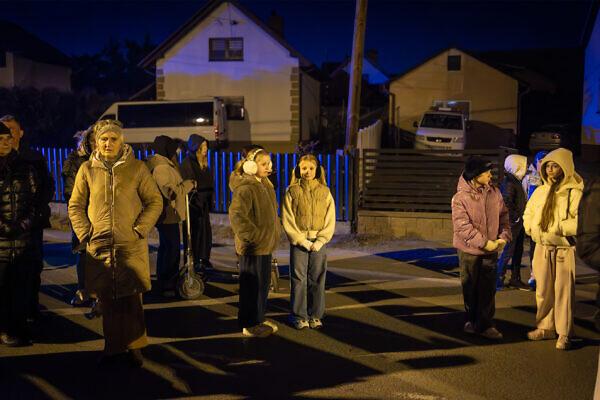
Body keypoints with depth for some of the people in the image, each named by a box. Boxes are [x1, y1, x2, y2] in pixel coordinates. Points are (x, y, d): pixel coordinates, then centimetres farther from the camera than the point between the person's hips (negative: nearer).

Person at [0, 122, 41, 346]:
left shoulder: (25, 168, 11)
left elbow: (35, 200, 9)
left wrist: (26, 224, -6)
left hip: (24, 240, 3)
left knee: (24, 285, 6)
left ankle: (20, 327, 21)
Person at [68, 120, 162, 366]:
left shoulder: (136, 168, 2)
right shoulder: (87, 170, 7)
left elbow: (155, 201, 4)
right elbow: (75, 206, 12)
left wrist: (140, 230, -5)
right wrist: (85, 234, 0)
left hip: (131, 246, -1)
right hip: (99, 246, 2)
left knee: (131, 299, 1)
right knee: (107, 300, 5)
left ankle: (134, 346, 16)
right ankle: (113, 348, 19)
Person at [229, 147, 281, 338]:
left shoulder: (264, 185, 14)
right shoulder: (245, 188, -18)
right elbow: (236, 215, -28)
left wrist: (273, 233, 18)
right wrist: (254, 235, -25)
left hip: (265, 245, 10)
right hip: (252, 247, -10)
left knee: (263, 284, 18)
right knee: (252, 285, 1)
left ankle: (259, 319, 32)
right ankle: (249, 325, 13)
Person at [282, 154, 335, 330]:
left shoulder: (325, 192, 5)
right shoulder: (292, 192, 0)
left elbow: (330, 220, 4)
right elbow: (287, 221, -3)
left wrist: (319, 241, -7)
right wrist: (303, 241, -10)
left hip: (319, 241, 2)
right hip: (298, 241, -1)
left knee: (317, 279, 6)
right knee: (298, 279, 1)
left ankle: (315, 315, 18)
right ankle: (299, 316, 13)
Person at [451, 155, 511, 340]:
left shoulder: (494, 192, 2)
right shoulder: (460, 198, -12)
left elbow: (503, 216, 8)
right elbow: (463, 226, -17)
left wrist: (504, 237, -7)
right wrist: (484, 243, -20)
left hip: (491, 250, 3)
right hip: (469, 250, -3)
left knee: (488, 289, 3)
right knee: (470, 288, 11)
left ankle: (485, 324, 13)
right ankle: (472, 320, 29)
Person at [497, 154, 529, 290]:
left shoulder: (516, 181, 15)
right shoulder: (509, 182, -17)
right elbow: (506, 202, -25)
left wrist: (521, 216, 15)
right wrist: (516, 217, -18)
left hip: (519, 223, 10)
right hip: (513, 223, -10)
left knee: (518, 251, 13)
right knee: (509, 251, -5)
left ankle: (515, 279, 22)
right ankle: (498, 279, 5)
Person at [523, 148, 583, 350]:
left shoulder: (575, 193, -11)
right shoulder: (540, 191, 9)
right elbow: (528, 214, 21)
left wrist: (558, 227, -19)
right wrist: (533, 228, 5)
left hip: (566, 249, -6)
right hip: (543, 248, 6)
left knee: (564, 292, 1)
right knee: (543, 291, 13)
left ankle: (564, 334, 14)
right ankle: (545, 327, 28)